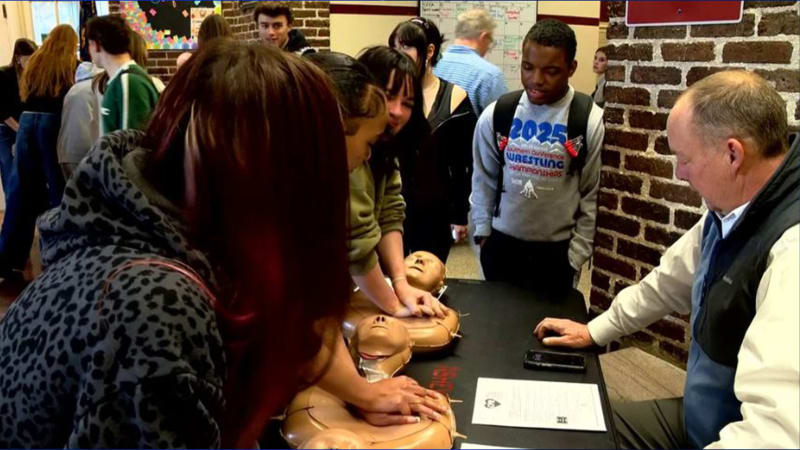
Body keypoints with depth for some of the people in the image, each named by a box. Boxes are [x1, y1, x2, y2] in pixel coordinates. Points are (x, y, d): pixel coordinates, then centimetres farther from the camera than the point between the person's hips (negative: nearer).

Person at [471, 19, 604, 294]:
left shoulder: (590, 121, -11)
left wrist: (576, 254, -4)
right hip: (501, 242, 2)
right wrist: (482, 231, 6)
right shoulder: (496, 114, -5)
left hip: (557, 249, -2)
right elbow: (484, 178, 5)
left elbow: (592, 195, -6)